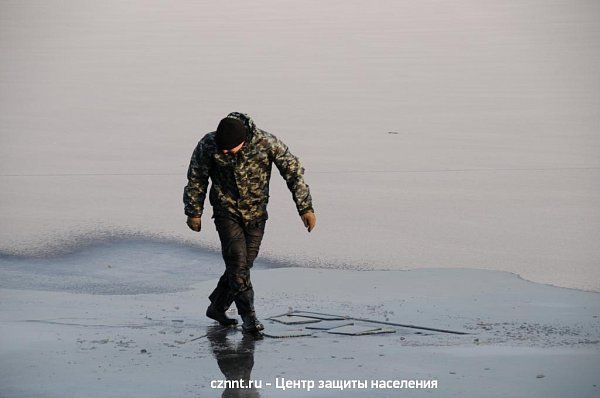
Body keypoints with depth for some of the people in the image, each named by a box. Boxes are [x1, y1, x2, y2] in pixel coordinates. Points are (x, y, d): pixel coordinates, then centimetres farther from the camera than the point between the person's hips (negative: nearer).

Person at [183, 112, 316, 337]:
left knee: (243, 264, 6)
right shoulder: (208, 145, -17)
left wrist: (305, 208, -12)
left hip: (256, 214, 2)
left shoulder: (266, 143, -20)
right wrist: (194, 213, 5)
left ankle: (217, 308, 23)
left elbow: (293, 171, -11)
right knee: (237, 262, -14)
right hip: (227, 213, -1)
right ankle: (248, 317, -10)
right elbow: (196, 179, -2)